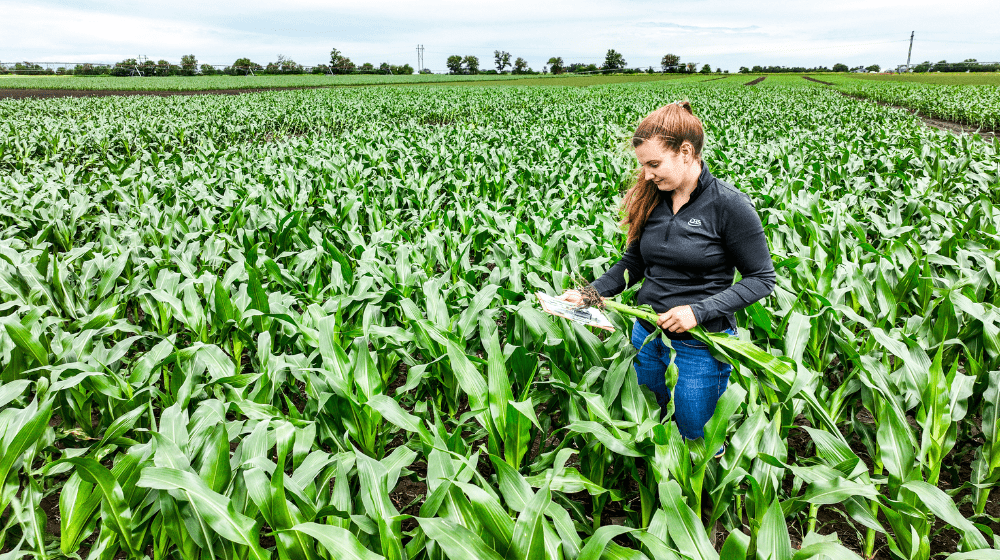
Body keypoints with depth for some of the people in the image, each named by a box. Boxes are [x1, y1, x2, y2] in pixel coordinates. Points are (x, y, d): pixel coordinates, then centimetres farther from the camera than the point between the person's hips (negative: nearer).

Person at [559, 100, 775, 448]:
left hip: (700, 346, -5)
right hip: (646, 336, 5)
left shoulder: (729, 205, -16)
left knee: (694, 438, 11)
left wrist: (698, 310, -22)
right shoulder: (650, 200, 0)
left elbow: (761, 279, -12)